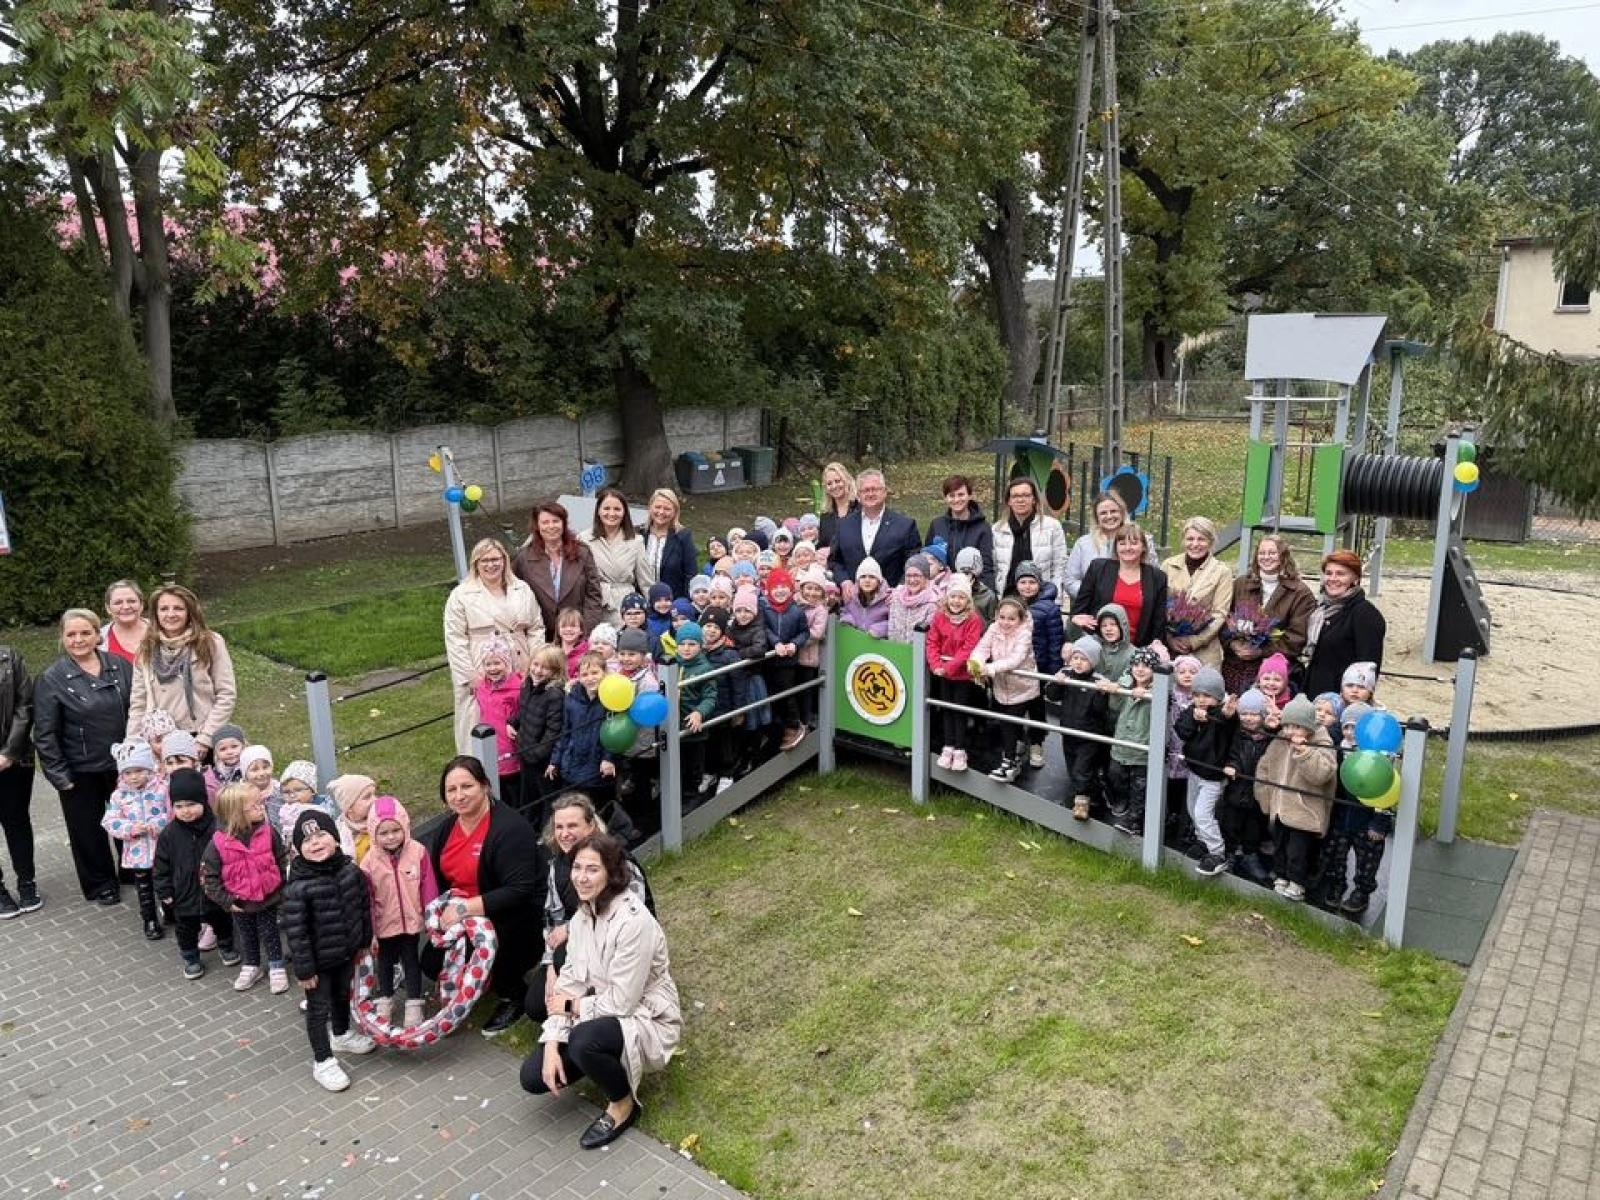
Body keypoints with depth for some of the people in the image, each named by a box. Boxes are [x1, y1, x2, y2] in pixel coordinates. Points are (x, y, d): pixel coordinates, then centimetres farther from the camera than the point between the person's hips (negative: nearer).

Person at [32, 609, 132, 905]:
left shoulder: (119, 666, -1)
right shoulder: (51, 679, -10)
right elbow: (45, 734, -8)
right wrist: (59, 775, -10)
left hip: (122, 765, 3)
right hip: (80, 772, -2)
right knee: (88, 830, 11)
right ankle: (100, 885, 28)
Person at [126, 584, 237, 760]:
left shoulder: (211, 643, 0)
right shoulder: (146, 650, 10)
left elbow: (226, 695, -3)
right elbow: (138, 703, 10)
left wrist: (205, 739, -8)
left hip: (204, 745, -2)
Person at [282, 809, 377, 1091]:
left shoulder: (350, 871, -10)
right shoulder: (298, 888, -27)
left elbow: (364, 906, 3)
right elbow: (295, 932, -22)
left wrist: (364, 941, 10)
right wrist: (304, 969, -18)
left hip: (347, 953, 5)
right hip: (318, 961, -5)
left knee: (343, 995, 27)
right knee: (319, 1009, 10)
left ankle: (342, 1035, 53)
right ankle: (322, 1061, 28)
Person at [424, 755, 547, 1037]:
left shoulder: (511, 828, -24)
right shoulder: (447, 827, 2)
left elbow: (519, 891, -30)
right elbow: (435, 876, 10)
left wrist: (466, 908, -32)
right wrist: (446, 908, -12)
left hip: (513, 920, -7)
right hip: (460, 916, 7)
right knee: (433, 963, -5)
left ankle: (512, 996, -3)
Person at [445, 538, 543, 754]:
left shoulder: (522, 590, 11)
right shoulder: (461, 595, -1)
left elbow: (536, 629, 12)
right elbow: (455, 640, -4)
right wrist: (469, 675, -10)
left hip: (520, 673, 3)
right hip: (481, 675, -3)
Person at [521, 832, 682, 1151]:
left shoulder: (634, 921, -28)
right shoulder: (582, 916, -2)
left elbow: (622, 1002, -26)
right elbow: (568, 984, -1)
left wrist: (574, 1006, -11)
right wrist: (552, 1045, -13)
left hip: (646, 1020, -7)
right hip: (600, 1014, 8)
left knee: (583, 1041, -36)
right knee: (534, 1076, -6)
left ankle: (623, 1105, -6)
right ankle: (609, 1066, 18)